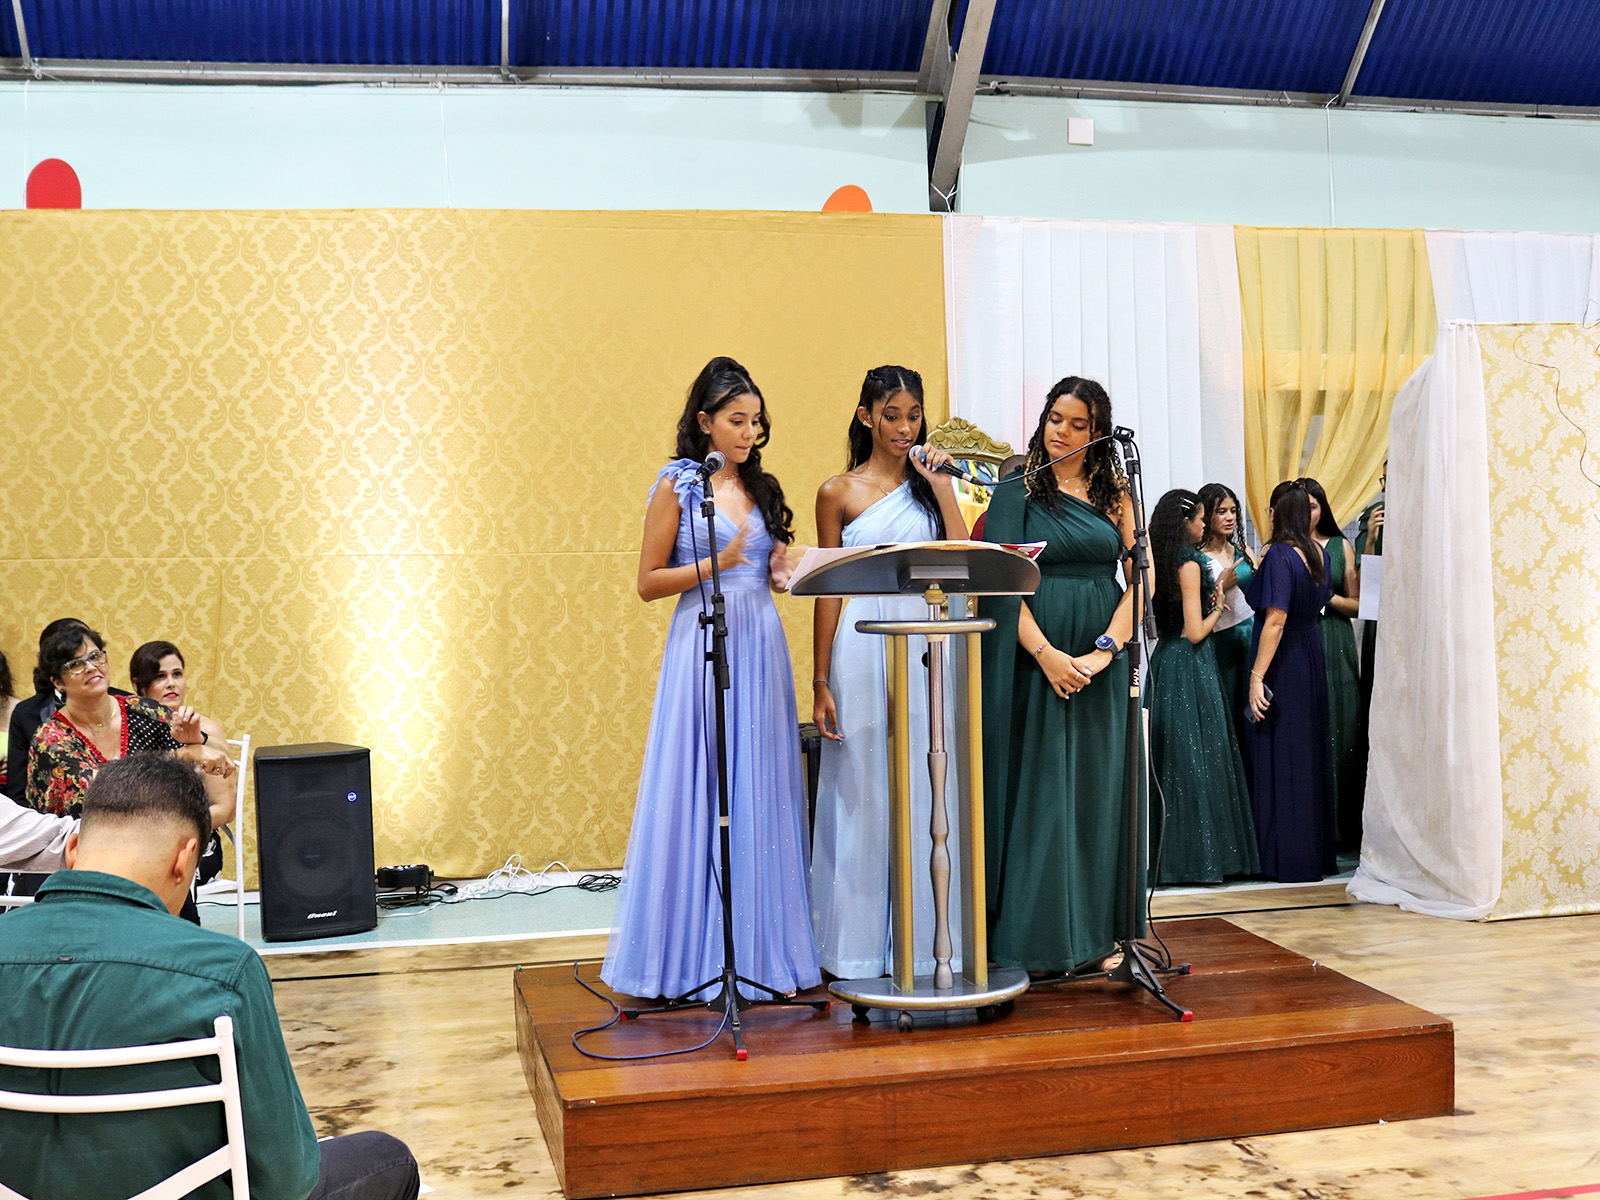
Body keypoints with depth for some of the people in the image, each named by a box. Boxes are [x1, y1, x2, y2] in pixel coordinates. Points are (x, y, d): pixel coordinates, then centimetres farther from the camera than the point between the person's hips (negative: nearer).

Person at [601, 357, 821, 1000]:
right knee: (701, 792, -3)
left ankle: (760, 947, 13)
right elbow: (648, 583, -4)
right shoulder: (677, 485, -2)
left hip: (761, 648, 5)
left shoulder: (762, 488, 14)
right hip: (703, 648, -5)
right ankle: (695, 953, 6)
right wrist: (715, 563, -15)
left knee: (760, 792, 6)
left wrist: (790, 571, -1)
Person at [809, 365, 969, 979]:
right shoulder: (839, 492, 3)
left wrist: (942, 490, -5)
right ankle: (862, 947, 11)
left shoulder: (932, 483, 11)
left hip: (926, 647, 3)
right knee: (863, 794, 1)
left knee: (925, 793, 5)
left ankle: (925, 941, 15)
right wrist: (820, 683, -2)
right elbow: (828, 591, 2)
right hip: (864, 650, -3)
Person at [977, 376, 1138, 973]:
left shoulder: (1114, 493, 10)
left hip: (1101, 665, 3)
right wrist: (1046, 653, -16)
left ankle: (1093, 931, 15)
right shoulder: (1017, 493, 2)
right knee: (1038, 791, -1)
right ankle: (1035, 936, 6)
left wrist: (1106, 648, -10)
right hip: (1037, 660, -3)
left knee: (1098, 790, 6)